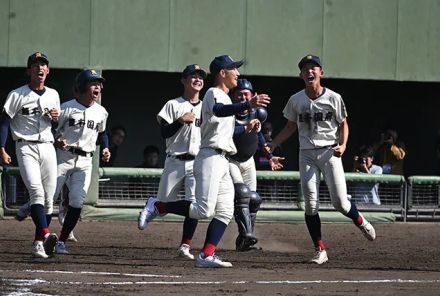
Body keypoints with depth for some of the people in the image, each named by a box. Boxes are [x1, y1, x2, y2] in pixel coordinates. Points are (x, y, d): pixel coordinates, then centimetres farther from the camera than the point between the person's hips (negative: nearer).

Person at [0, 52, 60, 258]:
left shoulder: (53, 95, 13)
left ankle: (38, 243, 6)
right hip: (26, 148, -5)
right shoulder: (17, 95, -2)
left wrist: (56, 119, -1)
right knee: (36, 191, -22)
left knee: (49, 198, 0)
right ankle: (45, 234, -36)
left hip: (48, 148, 5)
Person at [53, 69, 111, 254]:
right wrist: (56, 142, -23)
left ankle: (62, 241, 5)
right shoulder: (67, 108, -7)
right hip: (63, 157, -4)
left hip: (85, 162, 4)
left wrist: (105, 148, 7)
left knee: (77, 202, -5)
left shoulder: (101, 112, 8)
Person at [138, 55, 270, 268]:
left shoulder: (225, 98, 23)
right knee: (204, 210, -17)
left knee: (225, 211, 1)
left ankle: (206, 256, -3)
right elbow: (219, 110, -33)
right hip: (210, 157, -10)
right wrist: (248, 105, -48)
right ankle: (157, 206, -5)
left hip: (223, 162, 10)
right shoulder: (213, 94, -8)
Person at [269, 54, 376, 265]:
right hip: (307, 154, 2)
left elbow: (343, 124, 6)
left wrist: (343, 145, -12)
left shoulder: (333, 98, -3)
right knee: (310, 205, -5)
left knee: (339, 202, -7)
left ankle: (360, 221, 26)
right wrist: (271, 145, 4)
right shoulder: (296, 100, 3)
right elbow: (290, 127, 15)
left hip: (329, 152, -2)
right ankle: (320, 250, 1)